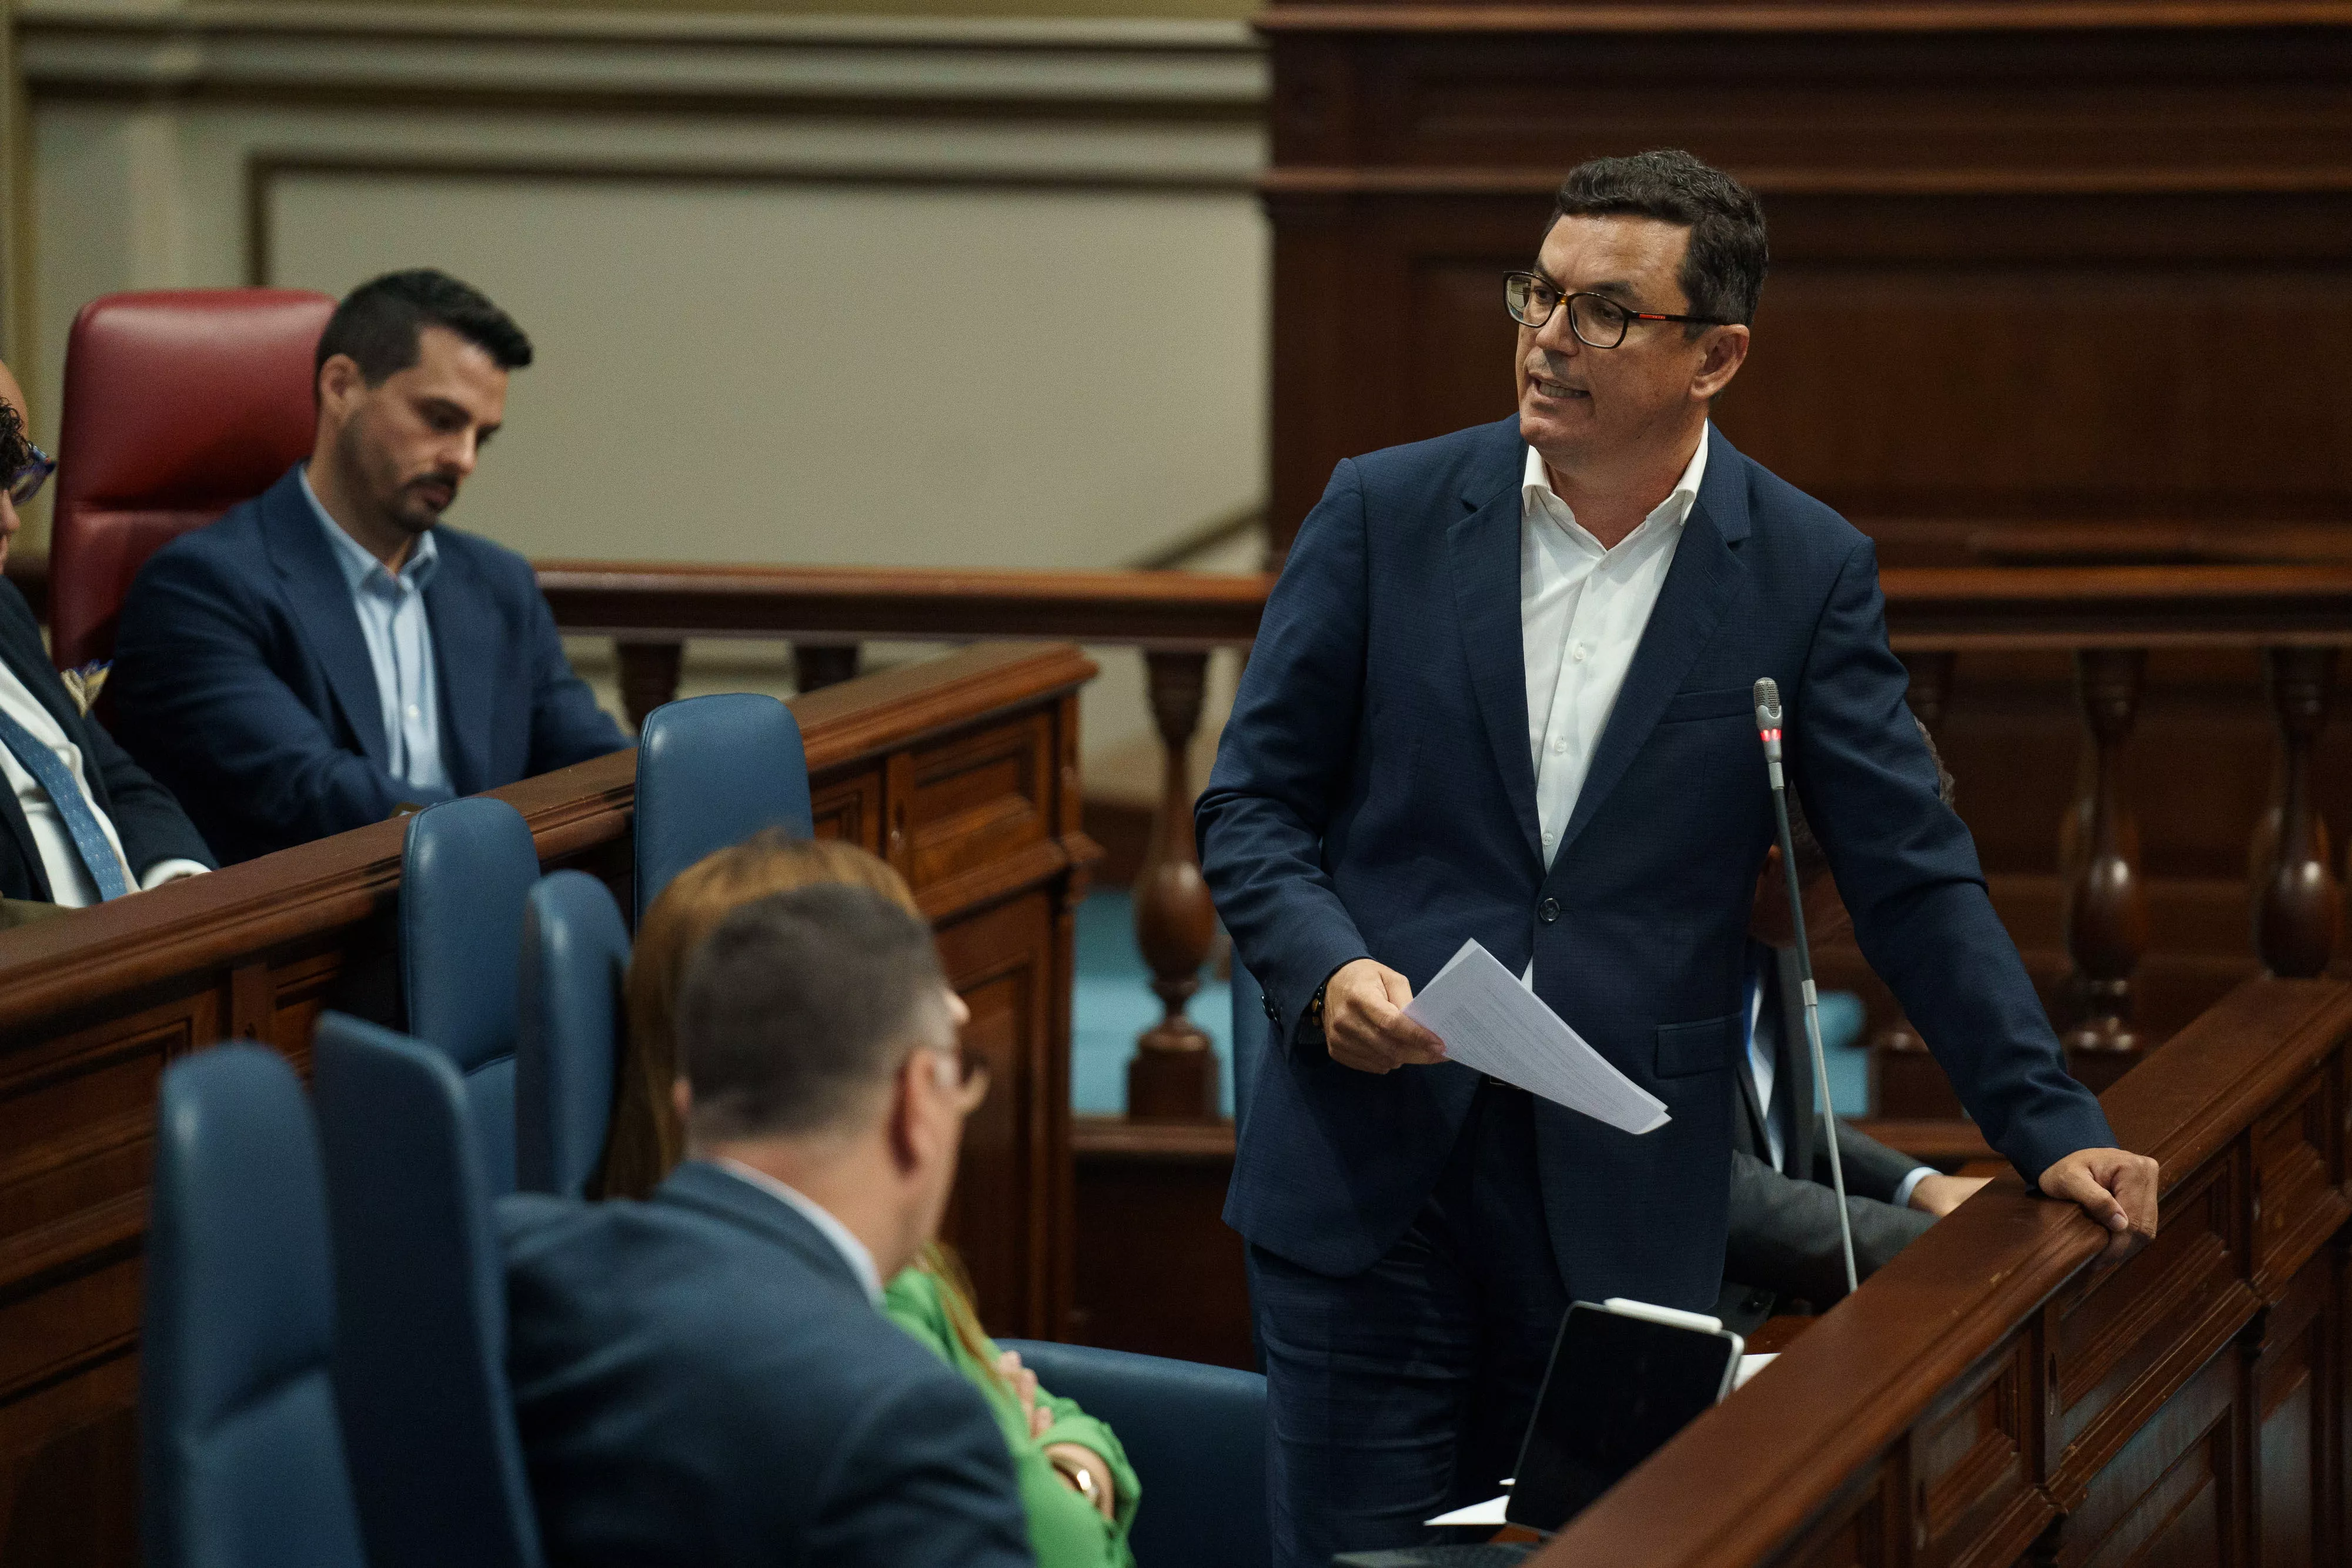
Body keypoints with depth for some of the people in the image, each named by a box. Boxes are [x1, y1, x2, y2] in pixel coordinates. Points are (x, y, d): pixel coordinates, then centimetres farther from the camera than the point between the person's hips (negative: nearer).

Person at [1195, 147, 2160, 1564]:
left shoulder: (1807, 571, 2)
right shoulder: (1387, 514, 3)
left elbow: (1914, 877, 4)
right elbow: (1252, 800, 6)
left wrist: (2054, 1128, -3)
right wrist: (1327, 969, -13)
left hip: (1626, 1216, 0)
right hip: (1369, 1174, 1)